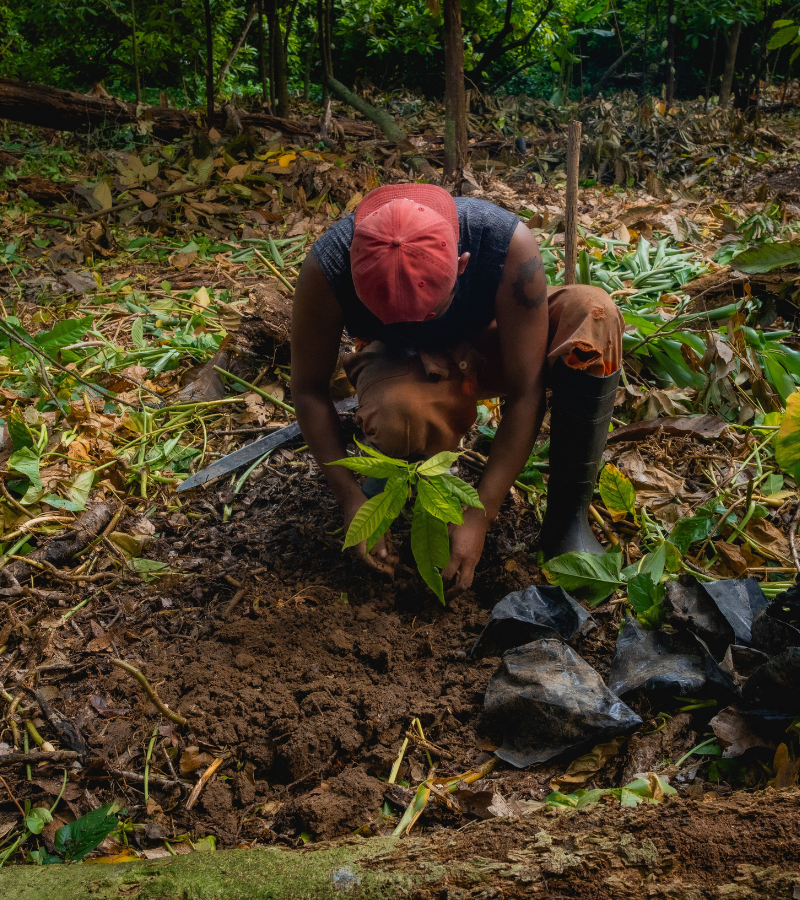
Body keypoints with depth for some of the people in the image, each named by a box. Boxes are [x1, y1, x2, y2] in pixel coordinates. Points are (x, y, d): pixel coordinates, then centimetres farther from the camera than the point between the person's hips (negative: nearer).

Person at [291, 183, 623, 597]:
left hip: (487, 347, 2)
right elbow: (309, 389, -18)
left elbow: (525, 393, -29)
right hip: (400, 362, -1)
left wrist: (479, 516, -30)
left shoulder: (509, 244, -35)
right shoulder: (327, 268, -33)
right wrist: (351, 498, -23)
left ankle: (567, 521, -19)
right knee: (398, 416, -40)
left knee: (593, 312, -31)